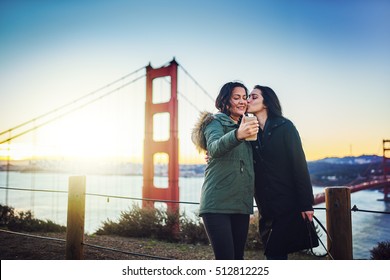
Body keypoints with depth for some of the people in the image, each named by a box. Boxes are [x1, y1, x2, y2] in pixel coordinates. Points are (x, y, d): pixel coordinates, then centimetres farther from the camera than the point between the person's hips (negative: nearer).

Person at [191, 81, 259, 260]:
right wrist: (237, 135, -42)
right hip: (217, 202, -6)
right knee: (225, 258, -10)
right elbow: (215, 148, -23)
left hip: (242, 203, 6)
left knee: (238, 257, 8)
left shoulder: (246, 126, 18)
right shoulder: (215, 122, -1)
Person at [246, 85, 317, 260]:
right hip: (266, 205, 5)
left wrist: (306, 204, -14)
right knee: (276, 253, 10)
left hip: (288, 204, -5)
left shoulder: (284, 127, -4)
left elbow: (299, 165, -8)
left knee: (275, 253, -7)